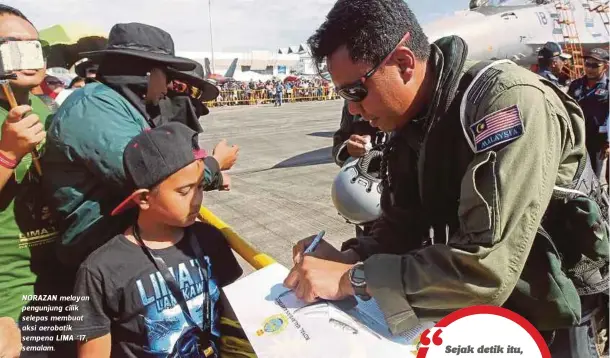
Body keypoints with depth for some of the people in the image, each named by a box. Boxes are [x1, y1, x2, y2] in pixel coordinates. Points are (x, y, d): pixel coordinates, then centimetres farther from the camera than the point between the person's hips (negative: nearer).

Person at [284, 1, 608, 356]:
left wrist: (352, 278, -30)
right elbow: (401, 225, 1)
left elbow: (487, 269, -36)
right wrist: (346, 259, -16)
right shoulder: (410, 124, -4)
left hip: (552, 323, -6)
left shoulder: (508, 99, -28)